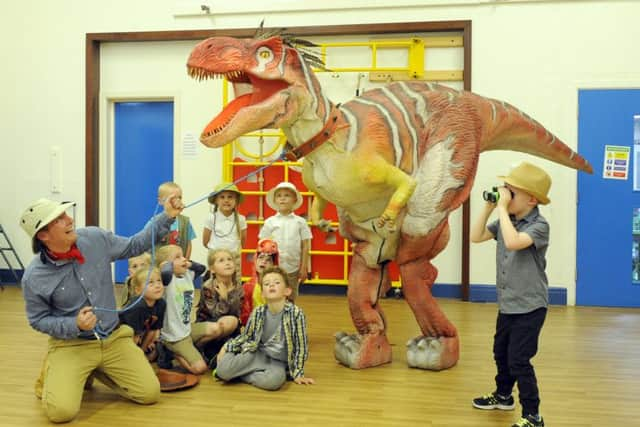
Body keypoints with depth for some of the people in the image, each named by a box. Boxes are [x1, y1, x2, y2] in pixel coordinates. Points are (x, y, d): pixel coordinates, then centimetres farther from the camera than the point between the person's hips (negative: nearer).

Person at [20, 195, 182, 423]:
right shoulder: (34, 277, -15)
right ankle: (54, 374, 15)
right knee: (61, 411, -21)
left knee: (150, 393, -5)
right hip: (71, 344, -3)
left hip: (114, 339, 3)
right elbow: (38, 320, -3)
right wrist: (75, 325, -20)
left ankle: (98, 371, 21)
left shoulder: (95, 238, -8)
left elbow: (134, 245, 5)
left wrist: (166, 217, -5)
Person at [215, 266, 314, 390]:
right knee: (223, 371, -23)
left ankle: (240, 373, -10)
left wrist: (298, 374, -5)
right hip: (258, 354, 1)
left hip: (278, 362, -1)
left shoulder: (296, 313, -16)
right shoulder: (258, 312, -5)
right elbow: (245, 336, 10)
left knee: (273, 381, -37)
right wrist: (227, 347, -3)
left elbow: (301, 346, -9)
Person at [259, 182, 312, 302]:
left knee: (290, 300, 11)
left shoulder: (300, 222, 1)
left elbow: (305, 246, 1)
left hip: (293, 269, 0)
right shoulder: (269, 222, 1)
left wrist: (304, 268, -2)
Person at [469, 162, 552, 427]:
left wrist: (502, 209, -29)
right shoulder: (506, 222, 3)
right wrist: (489, 208, -4)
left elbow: (513, 242, -37)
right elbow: (476, 237, 3)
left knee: (518, 361, -5)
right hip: (507, 304, 8)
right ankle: (503, 396, 44)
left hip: (530, 306, -8)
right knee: (501, 353, 22)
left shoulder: (539, 226, -19)